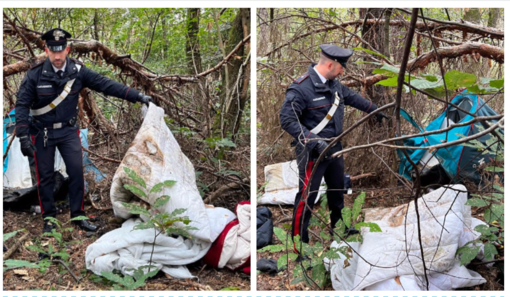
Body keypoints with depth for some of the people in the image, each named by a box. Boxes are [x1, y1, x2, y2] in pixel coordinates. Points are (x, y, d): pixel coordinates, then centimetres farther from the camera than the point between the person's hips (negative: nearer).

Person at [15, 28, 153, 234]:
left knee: (76, 172, -2)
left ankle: (77, 215, 12)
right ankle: (49, 218, 19)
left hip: (68, 130, 2)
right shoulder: (35, 75, -15)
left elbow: (106, 84, -11)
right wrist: (23, 136, -20)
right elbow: (22, 104, -12)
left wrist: (137, 96, -17)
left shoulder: (77, 71, -10)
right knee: (45, 176, 4)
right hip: (42, 132, -2)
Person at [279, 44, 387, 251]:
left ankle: (338, 225, 46)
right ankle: (298, 239, 7)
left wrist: (374, 110, 34)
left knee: (337, 188, 24)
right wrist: (315, 141, -32)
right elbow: (287, 120, -26)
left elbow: (352, 97, 23)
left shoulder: (333, 84, 4)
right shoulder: (301, 88, -22)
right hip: (312, 152, -9)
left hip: (334, 147, 9)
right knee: (307, 195, -5)